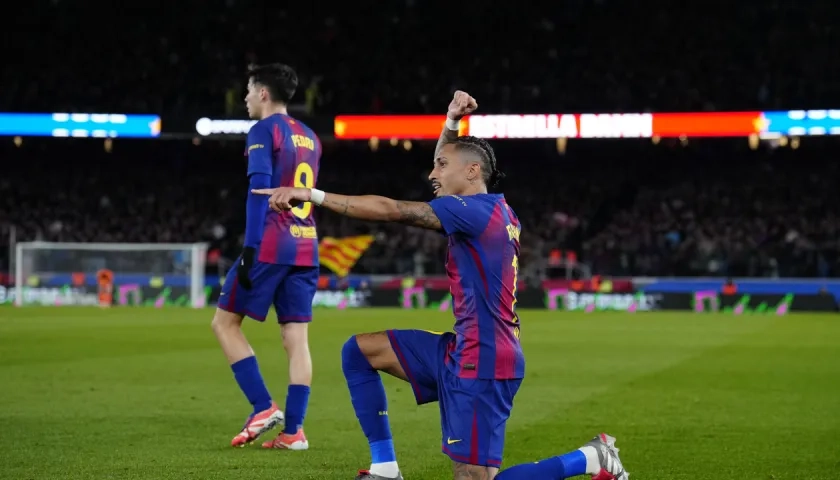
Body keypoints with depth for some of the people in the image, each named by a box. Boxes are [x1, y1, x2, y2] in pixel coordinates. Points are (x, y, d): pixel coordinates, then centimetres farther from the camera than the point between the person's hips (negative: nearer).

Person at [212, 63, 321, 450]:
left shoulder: (264, 130, -5)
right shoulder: (310, 137, 18)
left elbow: (260, 190, -15)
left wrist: (250, 248, -18)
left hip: (271, 245, -7)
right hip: (306, 248, 7)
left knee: (225, 322, 4)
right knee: (296, 337, 4)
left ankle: (263, 407, -5)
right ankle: (293, 429, -1)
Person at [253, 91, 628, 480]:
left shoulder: (477, 211, -15)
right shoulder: (491, 210, 12)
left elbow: (390, 210, -18)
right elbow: (445, 177, 33)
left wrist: (312, 195, -17)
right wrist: (452, 124, 17)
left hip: (482, 363, -10)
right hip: (462, 351, 10)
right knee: (358, 351, 9)